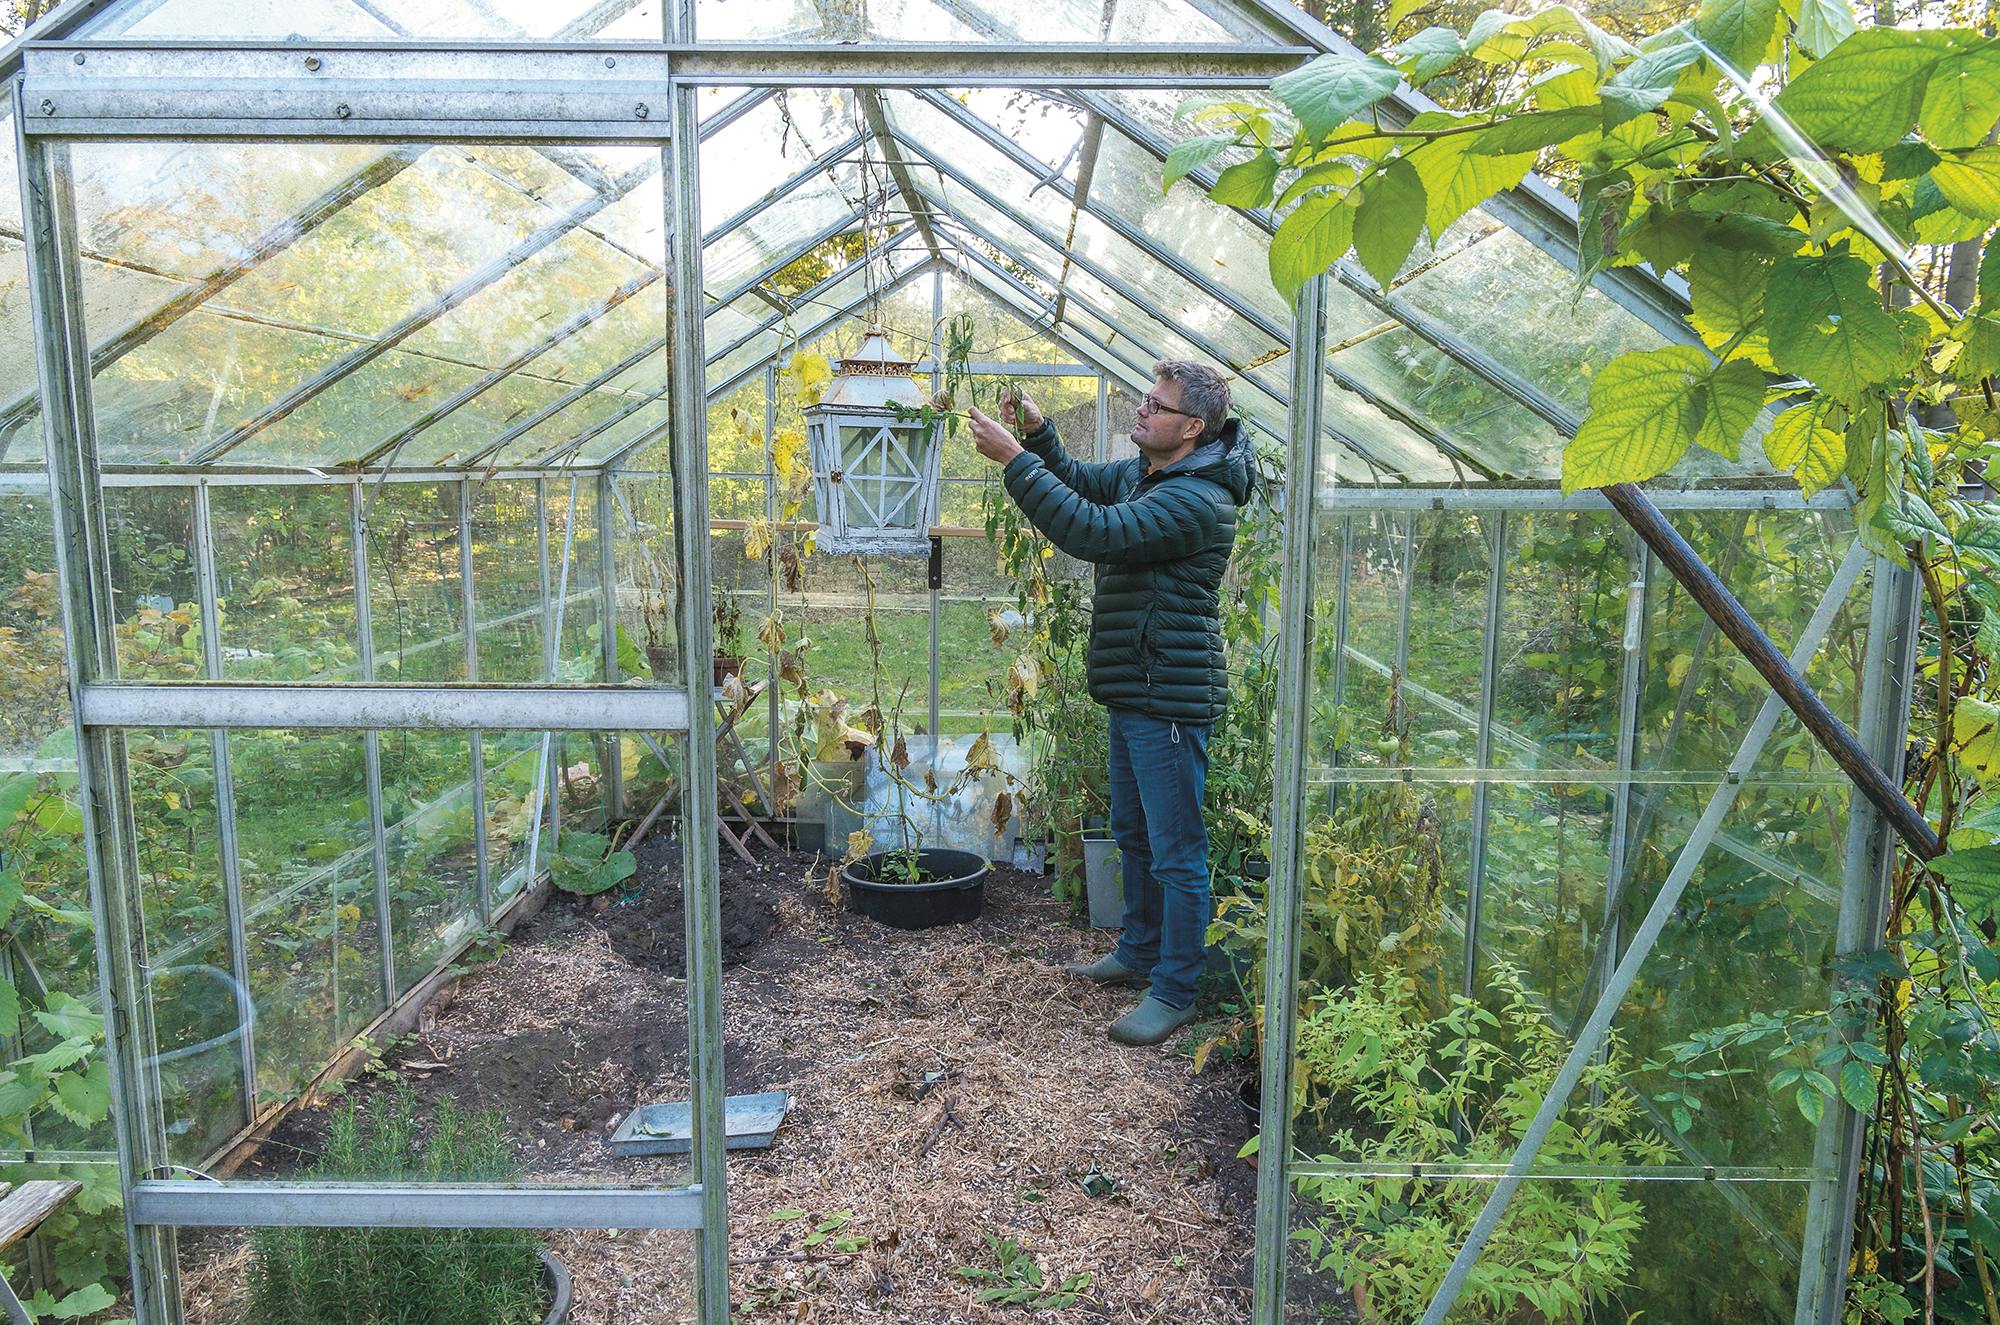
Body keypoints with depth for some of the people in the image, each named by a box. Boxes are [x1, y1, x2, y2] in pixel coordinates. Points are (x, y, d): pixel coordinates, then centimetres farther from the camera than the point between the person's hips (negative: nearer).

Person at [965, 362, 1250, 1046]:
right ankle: (1138, 954, 38)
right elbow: (1077, 481, 25)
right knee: (1134, 834, 22)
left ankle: (1175, 992, 13)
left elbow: (1093, 531, -29)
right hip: (1133, 691, 11)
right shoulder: (1141, 473, 10)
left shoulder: (1198, 500, -22)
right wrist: (1037, 433, 5)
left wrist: (1014, 458, -25)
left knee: (1176, 851, 1)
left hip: (1171, 699, -11)